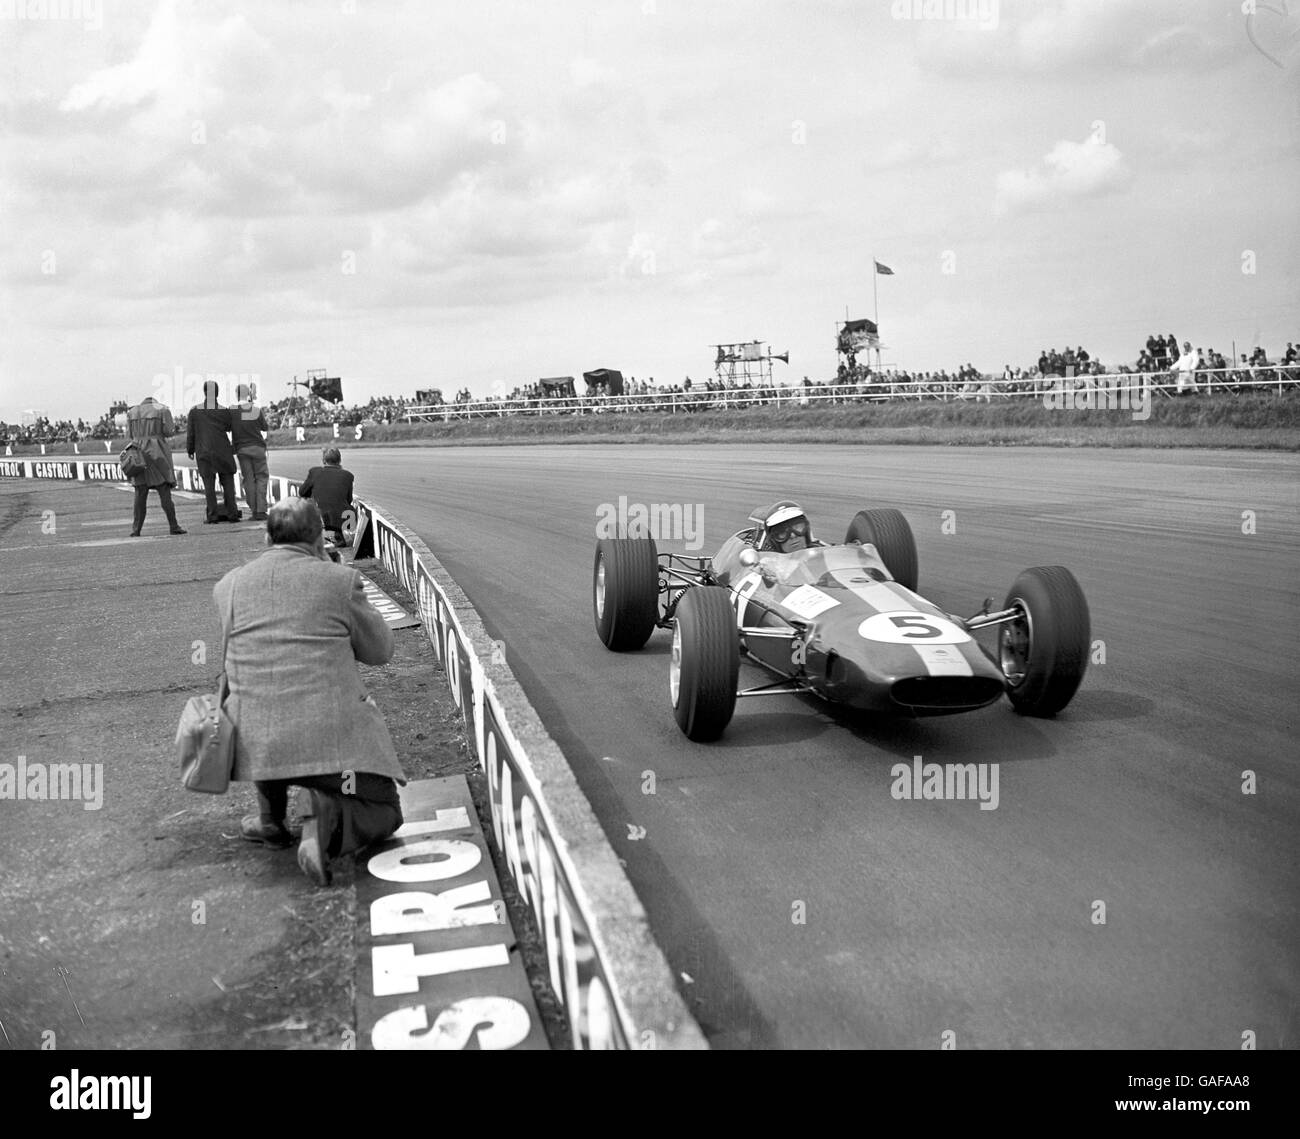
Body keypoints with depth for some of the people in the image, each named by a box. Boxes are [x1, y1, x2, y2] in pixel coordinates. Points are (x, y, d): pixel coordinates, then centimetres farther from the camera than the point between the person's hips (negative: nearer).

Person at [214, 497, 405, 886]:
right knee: (384, 813, 18)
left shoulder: (227, 586, 6)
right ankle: (325, 825, -15)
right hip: (333, 736, -3)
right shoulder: (340, 580, -5)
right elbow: (380, 650, 8)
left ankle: (271, 819, 29)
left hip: (257, 744, 4)